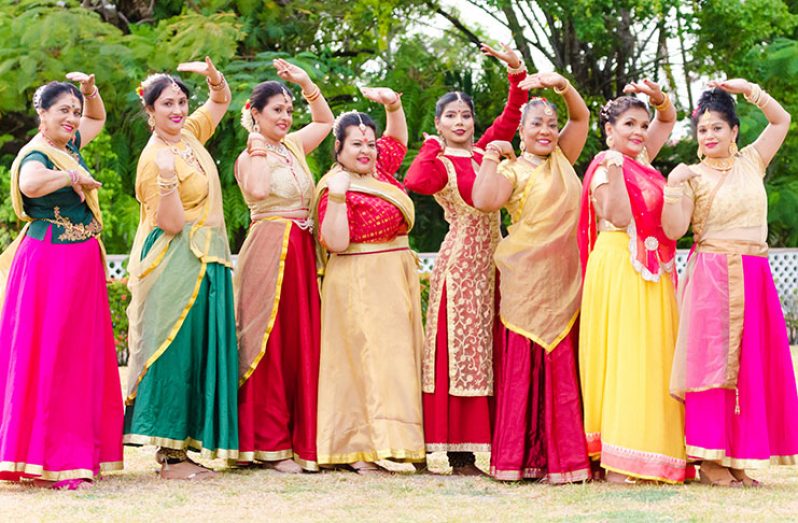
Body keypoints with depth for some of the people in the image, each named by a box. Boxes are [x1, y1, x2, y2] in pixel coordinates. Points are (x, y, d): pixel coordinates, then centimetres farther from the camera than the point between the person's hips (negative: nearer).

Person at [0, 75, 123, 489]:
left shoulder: (68, 145, 12)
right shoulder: (37, 154, -14)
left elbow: (97, 118, 33)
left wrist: (90, 90, 15)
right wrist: (73, 176, -24)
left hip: (79, 266, 9)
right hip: (51, 265, -9)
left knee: (78, 358, 12)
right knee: (47, 358, -8)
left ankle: (74, 451, 18)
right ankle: (47, 460, -7)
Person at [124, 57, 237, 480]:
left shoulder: (189, 134, 10)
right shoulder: (155, 158, -13)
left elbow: (222, 100, 26)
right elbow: (171, 223, -19)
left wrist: (212, 74, 5)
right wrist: (167, 178, -32)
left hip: (206, 265, 9)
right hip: (177, 266, -9)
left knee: (200, 352, 8)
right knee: (175, 351, -8)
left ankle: (179, 445, 13)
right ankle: (170, 455, -6)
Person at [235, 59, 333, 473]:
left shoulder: (292, 146, 15)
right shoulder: (251, 156, -6)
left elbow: (326, 121, 29)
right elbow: (258, 189, -27)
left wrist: (306, 83, 16)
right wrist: (258, 151, -14)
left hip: (301, 252, 7)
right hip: (270, 249, -7)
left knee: (301, 342, 6)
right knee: (271, 346, -5)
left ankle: (302, 438, 11)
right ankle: (271, 443, -2)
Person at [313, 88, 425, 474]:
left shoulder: (380, 168, 9)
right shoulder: (336, 187, -13)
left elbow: (398, 136, 21)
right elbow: (335, 241, -20)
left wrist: (393, 103, 2)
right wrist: (336, 197, -30)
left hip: (396, 280, 9)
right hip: (359, 284, -9)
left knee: (396, 355, 8)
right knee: (364, 357, -10)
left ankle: (392, 439, 11)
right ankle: (359, 447, -10)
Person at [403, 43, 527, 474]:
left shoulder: (482, 151, 12)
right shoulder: (440, 164, -5)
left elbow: (512, 116, 13)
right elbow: (415, 181, -28)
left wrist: (516, 70, 2)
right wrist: (432, 147, -14)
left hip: (490, 259, 6)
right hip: (460, 259, -6)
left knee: (486, 348, 7)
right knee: (459, 347, -5)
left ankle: (482, 439, 10)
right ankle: (459, 450, -3)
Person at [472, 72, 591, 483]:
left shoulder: (561, 159, 16)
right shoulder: (512, 169, -1)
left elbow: (581, 117, 14)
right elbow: (484, 200, -20)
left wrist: (562, 85, -1)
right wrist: (491, 156, -10)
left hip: (564, 283, 6)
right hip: (528, 283, -6)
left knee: (562, 370, 5)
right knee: (524, 367, -4)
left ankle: (560, 457, 7)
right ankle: (517, 458, 0)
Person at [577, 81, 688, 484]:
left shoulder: (641, 159, 14)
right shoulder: (604, 169, -9)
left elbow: (668, 120, 24)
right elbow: (619, 218, -20)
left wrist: (659, 98, 4)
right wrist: (614, 173, -24)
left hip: (652, 273, 9)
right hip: (619, 271, -9)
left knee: (652, 357, 7)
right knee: (621, 357, -10)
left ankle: (649, 452, 10)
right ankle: (615, 462, -11)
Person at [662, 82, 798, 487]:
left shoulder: (751, 162, 13)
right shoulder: (691, 175, 1)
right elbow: (674, 230, -8)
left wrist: (749, 90, 12)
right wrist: (673, 188, -19)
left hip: (754, 277, 5)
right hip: (713, 277, -4)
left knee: (751, 365, 3)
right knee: (713, 360, -6)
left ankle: (737, 459, 7)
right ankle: (710, 459, -4)